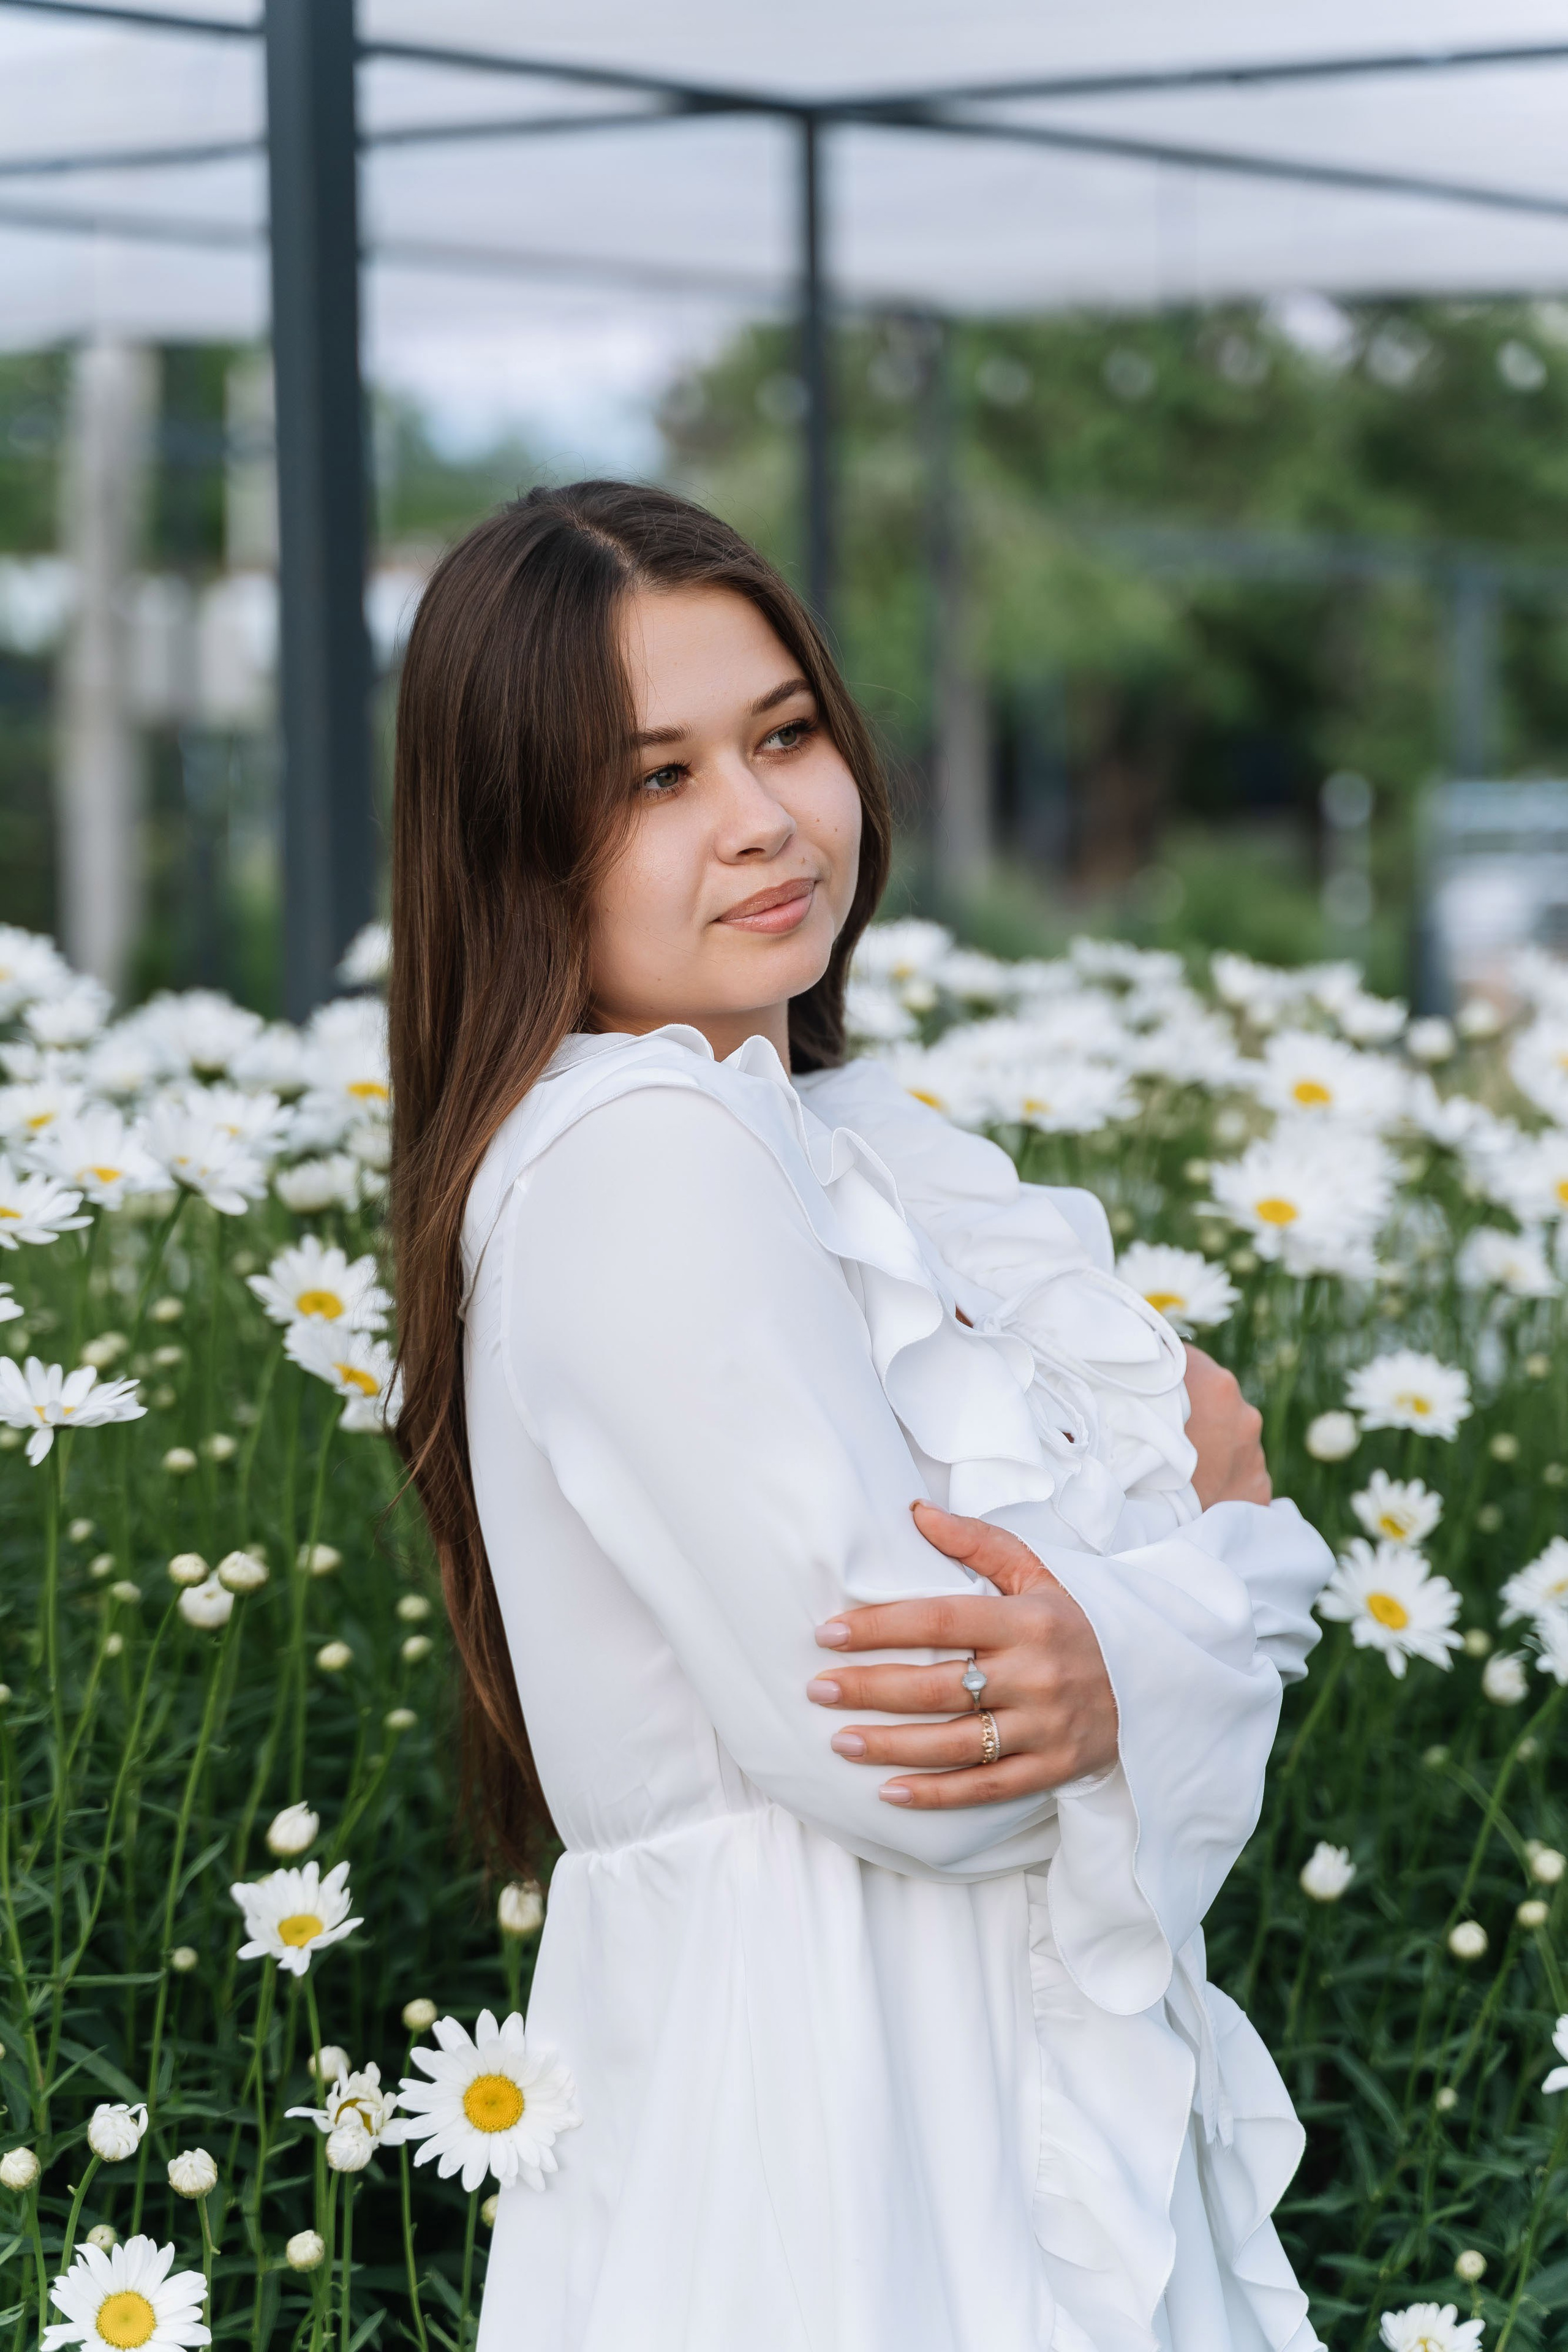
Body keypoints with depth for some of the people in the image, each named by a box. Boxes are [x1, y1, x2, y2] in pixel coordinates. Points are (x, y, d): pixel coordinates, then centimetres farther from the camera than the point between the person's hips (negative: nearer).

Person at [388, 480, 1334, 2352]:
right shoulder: (640, 1153, -18)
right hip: (826, 2133, -8)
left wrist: (1116, 1665, -14)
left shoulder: (839, 1131, 10)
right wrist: (1203, 1593, -9)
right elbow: (896, 1759, -24)